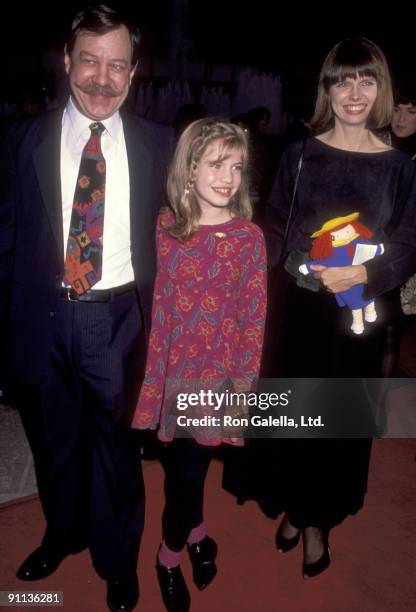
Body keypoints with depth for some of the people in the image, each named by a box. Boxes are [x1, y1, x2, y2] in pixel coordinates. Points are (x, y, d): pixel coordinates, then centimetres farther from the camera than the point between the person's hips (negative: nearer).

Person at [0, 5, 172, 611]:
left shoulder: (158, 144, 0)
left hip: (119, 317, -1)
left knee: (116, 444, 13)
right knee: (54, 440, 20)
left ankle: (118, 560, 39)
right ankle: (62, 533, 49)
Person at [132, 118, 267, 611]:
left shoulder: (249, 236, -8)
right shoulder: (165, 225, -3)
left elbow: (254, 317, -5)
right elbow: (155, 302, 3)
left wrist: (244, 382, -6)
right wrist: (152, 372, 4)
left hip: (219, 372, -2)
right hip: (171, 366, 2)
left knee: (189, 467, 7)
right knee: (179, 466, 15)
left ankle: (171, 550, 36)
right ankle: (196, 533, 44)